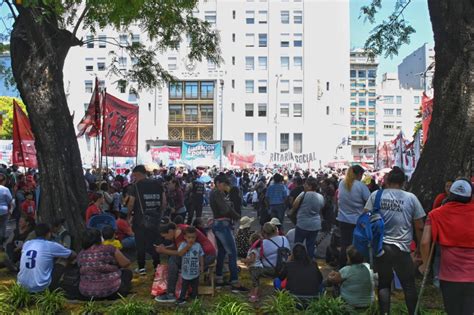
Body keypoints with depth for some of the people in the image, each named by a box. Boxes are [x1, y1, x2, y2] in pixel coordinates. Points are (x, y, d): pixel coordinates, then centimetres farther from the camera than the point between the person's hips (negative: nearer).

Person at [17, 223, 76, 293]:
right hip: (40, 287, -5)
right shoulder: (51, 246, -5)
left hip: (22, 286, 5)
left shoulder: (26, 244, 7)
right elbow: (73, 255, 9)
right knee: (60, 265, 14)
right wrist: (68, 261, 33)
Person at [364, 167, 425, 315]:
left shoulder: (375, 195, 0)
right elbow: (419, 227, 2)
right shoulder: (411, 198, -1)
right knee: (409, 285, 14)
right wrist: (420, 247, 13)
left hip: (380, 246, 1)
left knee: (383, 284, 12)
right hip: (401, 248, -1)